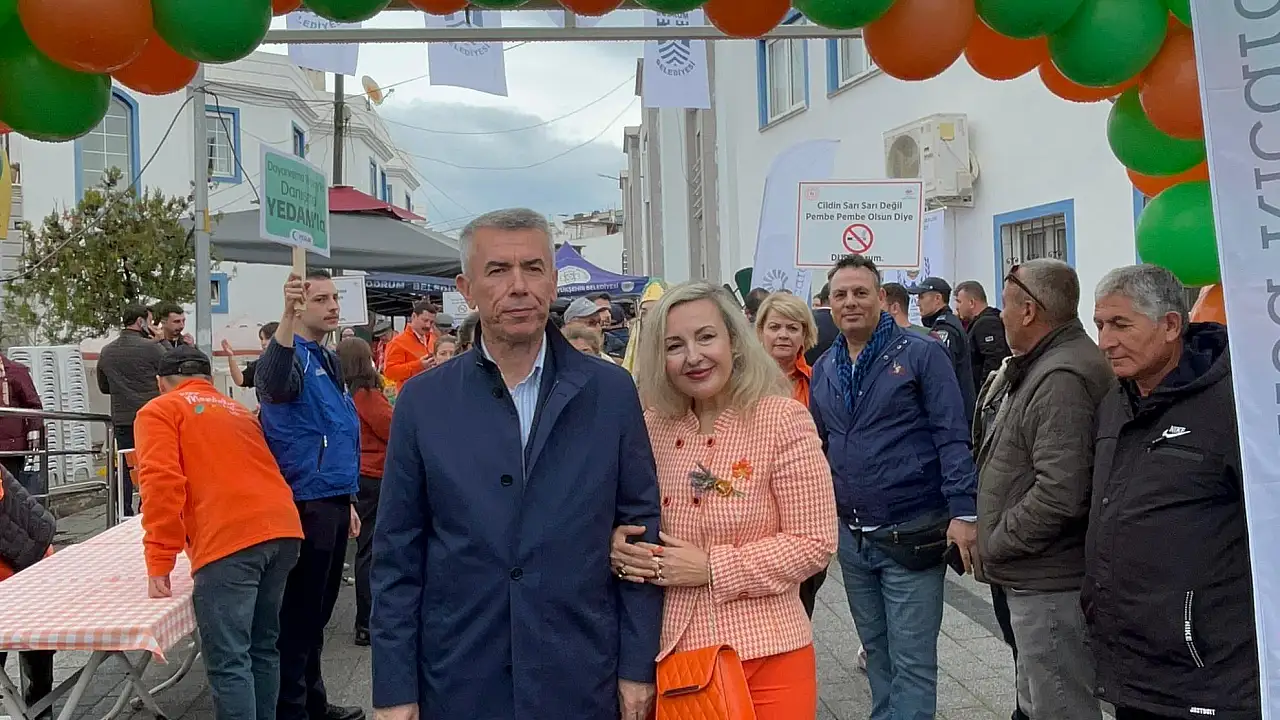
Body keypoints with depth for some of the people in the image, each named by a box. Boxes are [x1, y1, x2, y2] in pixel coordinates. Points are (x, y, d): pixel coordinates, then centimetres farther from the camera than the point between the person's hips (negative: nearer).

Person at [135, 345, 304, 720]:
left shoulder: (159, 411, 12)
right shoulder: (238, 410, 31)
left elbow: (162, 482, -4)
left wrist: (159, 562, -4)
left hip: (228, 541, -7)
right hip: (283, 530, 7)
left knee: (228, 662, -5)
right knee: (263, 647, 18)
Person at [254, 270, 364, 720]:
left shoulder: (329, 361, 15)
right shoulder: (293, 356, -12)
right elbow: (274, 384, -39)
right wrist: (287, 316, -53)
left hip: (332, 503, 9)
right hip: (305, 506, -9)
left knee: (318, 613, 18)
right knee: (297, 615, 1)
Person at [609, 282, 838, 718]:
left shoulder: (783, 420, -11)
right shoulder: (652, 425, 1)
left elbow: (815, 543, -12)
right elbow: (629, 520, 12)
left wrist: (711, 568, -17)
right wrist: (618, 548, -9)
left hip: (764, 658, -3)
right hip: (670, 655, 4)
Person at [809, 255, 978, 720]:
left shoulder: (921, 354, -7)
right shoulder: (823, 370, 9)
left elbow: (952, 437, -11)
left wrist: (962, 511, -19)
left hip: (911, 537, -5)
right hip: (851, 539, 5)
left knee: (912, 663, 1)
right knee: (876, 653, 19)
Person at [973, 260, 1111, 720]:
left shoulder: (1062, 378, -22)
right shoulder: (1040, 367, 12)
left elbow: (1060, 494, -29)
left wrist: (994, 545, -17)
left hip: (1050, 583, -11)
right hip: (1034, 577, 11)